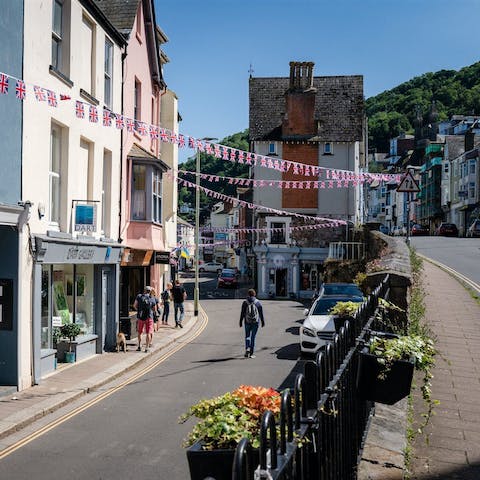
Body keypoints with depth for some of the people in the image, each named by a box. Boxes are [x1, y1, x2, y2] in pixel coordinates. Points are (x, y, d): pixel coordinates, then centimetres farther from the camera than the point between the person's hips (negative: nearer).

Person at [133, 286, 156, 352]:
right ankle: (147, 347, -3)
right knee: (148, 333, 3)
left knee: (139, 332, 17)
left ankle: (139, 346, 20)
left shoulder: (139, 296, -1)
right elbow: (154, 309, 7)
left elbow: (134, 305, -2)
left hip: (140, 317, 1)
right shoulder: (152, 299, 0)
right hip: (149, 317, -1)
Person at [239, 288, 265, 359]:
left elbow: (242, 313, -4)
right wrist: (262, 322, 9)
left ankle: (247, 348, -8)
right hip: (255, 322, 0)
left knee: (247, 336, 15)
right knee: (253, 337, 6)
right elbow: (261, 313, 0)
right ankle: (251, 353, 6)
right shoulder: (258, 302, -2)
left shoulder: (245, 302, -4)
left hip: (247, 322, 0)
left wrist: (241, 322, 3)